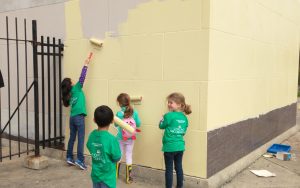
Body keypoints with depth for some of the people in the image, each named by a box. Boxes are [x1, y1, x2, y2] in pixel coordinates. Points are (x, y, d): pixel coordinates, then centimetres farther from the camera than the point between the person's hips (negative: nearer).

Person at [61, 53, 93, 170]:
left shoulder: (68, 94, 12)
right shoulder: (76, 89, -4)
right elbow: (82, 77, -9)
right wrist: (86, 63, -7)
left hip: (72, 117, 7)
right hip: (79, 117, -7)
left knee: (72, 138, 14)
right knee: (81, 138, -6)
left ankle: (69, 158, 21)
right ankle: (79, 160, -9)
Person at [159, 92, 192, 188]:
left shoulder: (169, 116, -17)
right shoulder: (184, 117, 3)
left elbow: (161, 126, -2)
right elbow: (184, 131, 10)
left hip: (170, 147, -6)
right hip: (180, 146, 6)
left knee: (169, 169, 5)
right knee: (179, 167, 16)